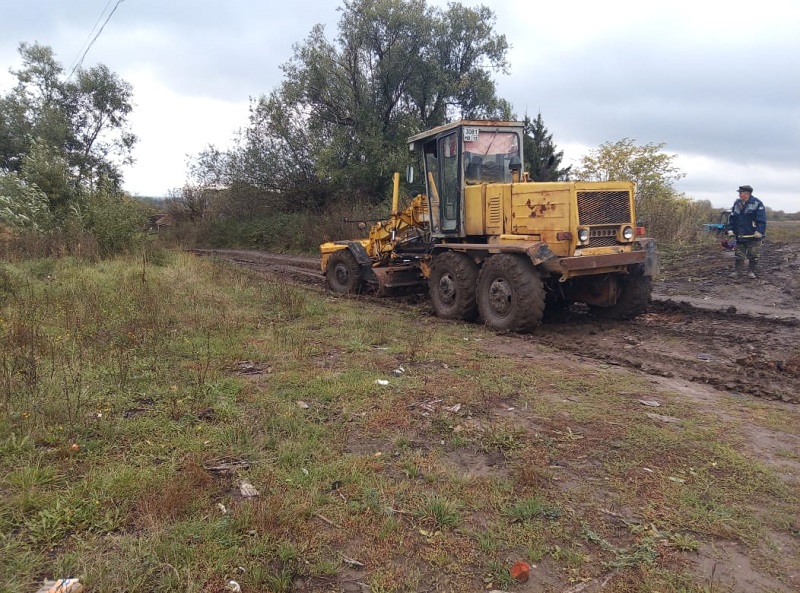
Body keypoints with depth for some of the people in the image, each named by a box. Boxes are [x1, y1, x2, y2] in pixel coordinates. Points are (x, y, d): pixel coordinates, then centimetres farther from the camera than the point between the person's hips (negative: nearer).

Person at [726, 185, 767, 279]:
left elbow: (762, 219, -14)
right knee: (739, 255, 7)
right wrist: (730, 229, 4)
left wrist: (759, 231, -21)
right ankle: (738, 271, 12)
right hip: (740, 236, 5)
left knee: (753, 256, 3)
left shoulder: (757, 203, -10)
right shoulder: (737, 204, 7)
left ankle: (751, 272, 13)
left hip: (753, 236, -5)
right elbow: (732, 218, 13)